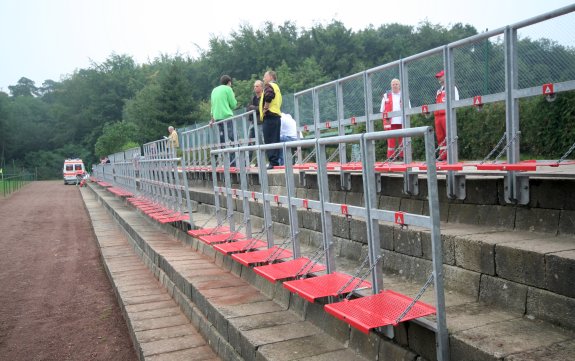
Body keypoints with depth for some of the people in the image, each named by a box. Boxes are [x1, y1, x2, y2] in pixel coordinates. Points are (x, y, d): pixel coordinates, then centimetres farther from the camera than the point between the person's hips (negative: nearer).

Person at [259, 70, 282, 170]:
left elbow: (269, 96, -26)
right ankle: (276, 161, 13)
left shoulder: (269, 86, -5)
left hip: (270, 117, -9)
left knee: (269, 141, -9)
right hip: (277, 116, 9)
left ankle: (272, 162, -12)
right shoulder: (276, 87, 23)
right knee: (275, 141, 11)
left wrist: (265, 108, -15)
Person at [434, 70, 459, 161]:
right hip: (438, 115, 7)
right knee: (440, 136, 6)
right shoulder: (439, 91, 23)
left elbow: (456, 102, -4)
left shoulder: (452, 88, 3)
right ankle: (442, 155, 10)